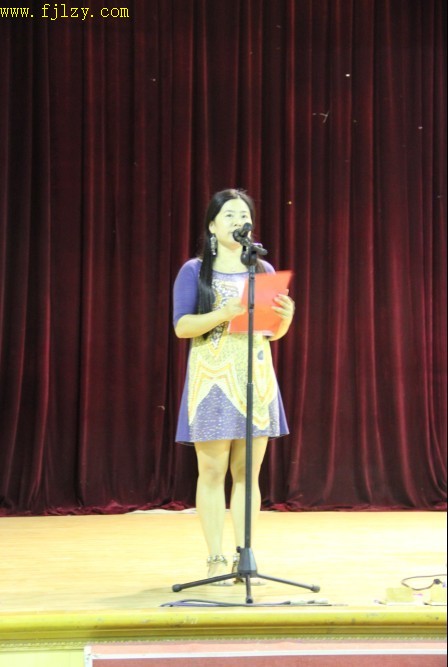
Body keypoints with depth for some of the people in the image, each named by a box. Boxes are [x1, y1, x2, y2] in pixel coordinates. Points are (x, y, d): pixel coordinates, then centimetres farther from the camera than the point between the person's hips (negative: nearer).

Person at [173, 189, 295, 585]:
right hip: (212, 379, -3)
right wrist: (224, 313, -20)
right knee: (212, 472, -3)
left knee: (248, 472, 4)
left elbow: (274, 331, 15)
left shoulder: (263, 270, 14)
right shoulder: (195, 271, 3)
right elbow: (181, 326, -6)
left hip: (255, 377, 4)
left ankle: (244, 557, 9)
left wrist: (286, 315, -7)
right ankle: (216, 559, 2)